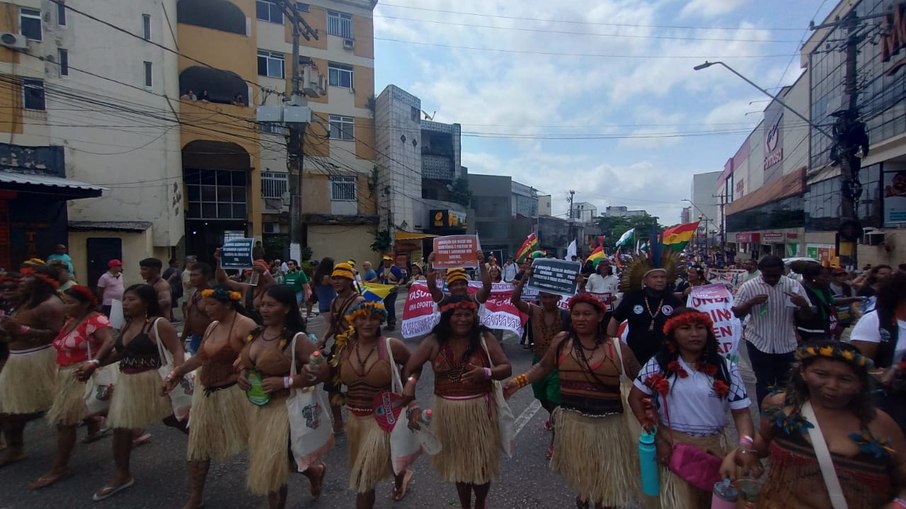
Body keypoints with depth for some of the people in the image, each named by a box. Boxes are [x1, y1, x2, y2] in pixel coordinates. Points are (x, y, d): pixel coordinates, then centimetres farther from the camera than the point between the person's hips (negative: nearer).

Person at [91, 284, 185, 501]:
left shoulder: (159, 324, -16)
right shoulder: (127, 325, 9)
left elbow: (177, 350, -21)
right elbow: (119, 352, 21)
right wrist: (95, 364, 13)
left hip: (153, 382, -8)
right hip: (127, 383, 8)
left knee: (176, 420, 5)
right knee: (120, 427, 12)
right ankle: (123, 475, 29)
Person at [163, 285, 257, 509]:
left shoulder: (244, 325, -20)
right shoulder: (212, 326, 7)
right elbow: (200, 357, 14)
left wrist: (229, 379, -26)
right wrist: (175, 374, 11)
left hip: (233, 392, -8)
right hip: (207, 391, 8)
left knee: (253, 440, 7)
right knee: (198, 443, 14)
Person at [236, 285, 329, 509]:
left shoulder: (296, 340, -20)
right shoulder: (256, 333, 1)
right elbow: (244, 360, 18)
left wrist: (285, 382, -26)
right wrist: (241, 374, -3)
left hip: (283, 408, -7)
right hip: (256, 406, 7)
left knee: (272, 466, 4)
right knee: (266, 461, 19)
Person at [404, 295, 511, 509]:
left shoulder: (484, 338, -8)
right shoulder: (434, 341, -8)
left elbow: (507, 368, -7)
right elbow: (408, 370, -5)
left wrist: (486, 373, -27)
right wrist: (411, 403, -13)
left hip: (480, 410, -1)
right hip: (448, 412, 1)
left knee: (482, 462, 13)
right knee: (458, 462, 20)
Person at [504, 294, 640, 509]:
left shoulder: (617, 347, -6)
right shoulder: (562, 341, -2)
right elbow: (543, 366, 9)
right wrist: (519, 381, -1)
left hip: (608, 423, -2)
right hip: (572, 421, 2)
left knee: (607, 480, 8)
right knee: (579, 473, 22)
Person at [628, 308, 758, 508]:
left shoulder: (726, 368, -4)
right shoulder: (658, 364, -7)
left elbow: (741, 411, -6)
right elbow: (635, 397, -2)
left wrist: (746, 445, -24)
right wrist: (658, 436, -9)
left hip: (714, 447, 2)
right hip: (674, 446, -1)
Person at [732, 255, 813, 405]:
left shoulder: (794, 285, -3)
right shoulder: (748, 287, -8)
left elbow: (808, 316, 0)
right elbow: (736, 314, -5)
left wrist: (803, 304, -22)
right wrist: (751, 302, -22)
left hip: (786, 344, 2)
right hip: (759, 343, -2)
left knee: (786, 383, 15)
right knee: (763, 383, 8)